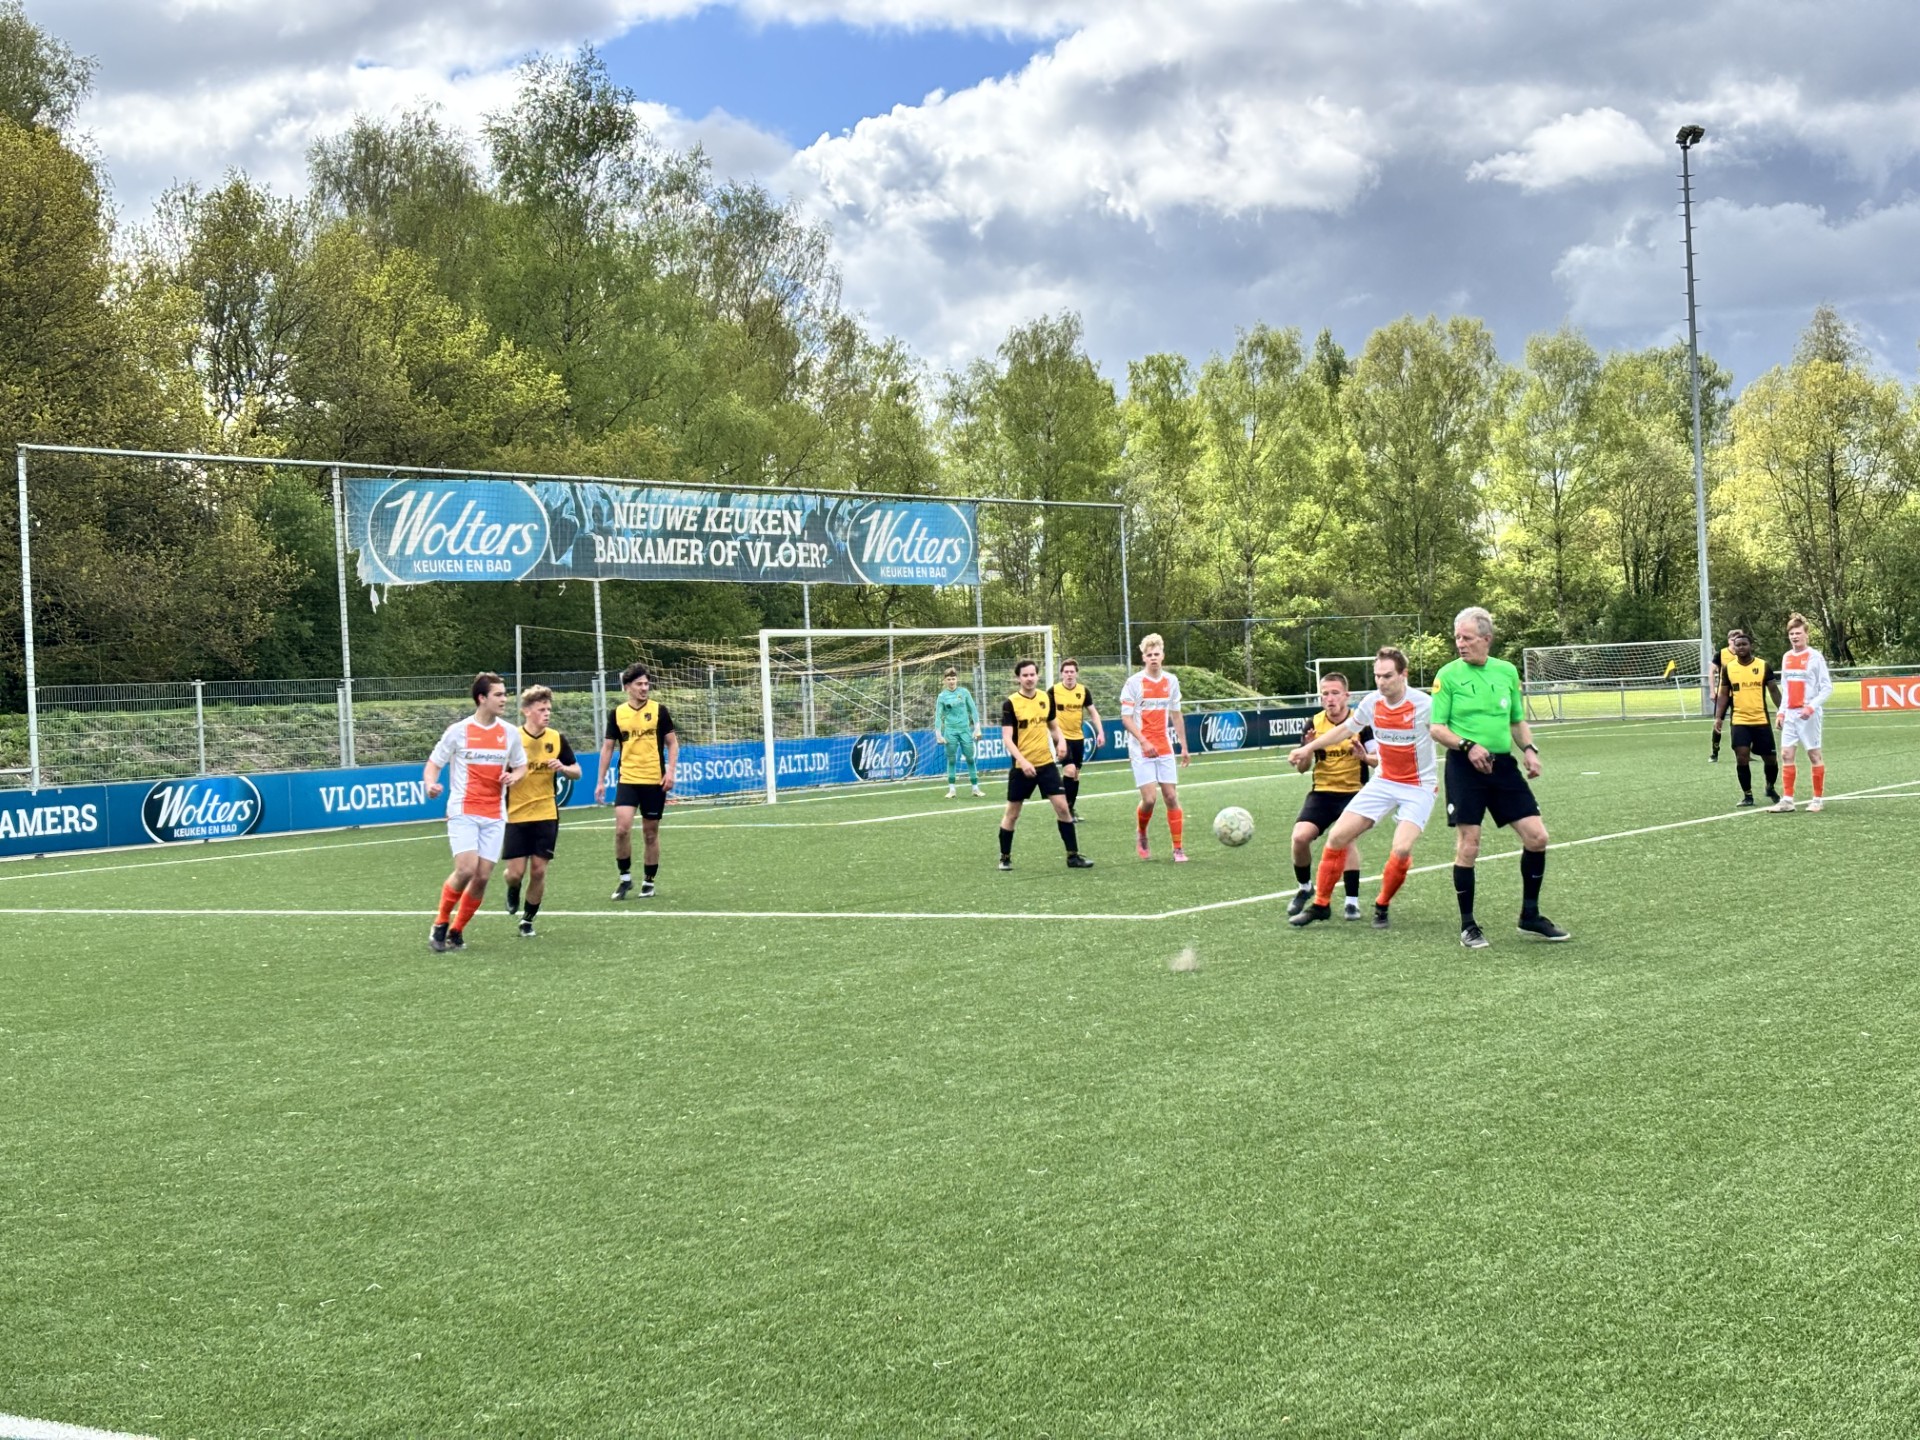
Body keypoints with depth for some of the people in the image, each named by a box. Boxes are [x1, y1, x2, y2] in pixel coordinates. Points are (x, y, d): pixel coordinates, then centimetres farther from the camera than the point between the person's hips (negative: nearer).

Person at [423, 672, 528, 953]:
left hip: (494, 816, 4)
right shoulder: (458, 731, -3)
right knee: (466, 869, -18)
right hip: (463, 812, -4)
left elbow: (521, 766, 19)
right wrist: (431, 784, -20)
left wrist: (513, 776, -5)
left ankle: (456, 931, 15)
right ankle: (440, 924, 3)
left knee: (482, 876, -2)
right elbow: (433, 764, 2)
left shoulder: (510, 733, 7)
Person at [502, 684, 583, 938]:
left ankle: (528, 920, 17)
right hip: (516, 815, -2)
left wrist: (563, 768, -12)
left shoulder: (556, 739, 2)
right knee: (515, 872, -3)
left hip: (546, 815, 2)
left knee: (538, 870, 0)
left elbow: (577, 772, 9)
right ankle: (513, 892, 33)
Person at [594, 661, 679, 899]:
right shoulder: (617, 713, 4)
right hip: (627, 780, 0)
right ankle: (625, 877, 1)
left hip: (655, 781, 0)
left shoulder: (658, 710, 0)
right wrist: (601, 781, 5)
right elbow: (607, 747, 10)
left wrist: (670, 771, -8)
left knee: (650, 833, 6)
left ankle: (648, 882, 20)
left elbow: (672, 743, 5)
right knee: (622, 828, -16)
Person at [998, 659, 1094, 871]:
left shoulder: (1046, 697, 4)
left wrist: (1060, 740, -3)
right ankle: (1005, 858, 21)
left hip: (1046, 763, 3)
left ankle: (1073, 856, 4)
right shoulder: (1011, 703, -11)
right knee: (1012, 813, 6)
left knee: (1062, 807, -3)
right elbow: (1007, 738, -15)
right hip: (1022, 767, -3)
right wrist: (1022, 761, -26)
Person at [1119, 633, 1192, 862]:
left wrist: (1184, 747, 14)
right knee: (1149, 798, -10)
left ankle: (1178, 848, 5)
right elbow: (1126, 718, -8)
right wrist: (1144, 742, -19)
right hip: (1141, 751, -4)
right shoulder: (1134, 682, -7)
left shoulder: (1171, 681, 7)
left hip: (1165, 750, 4)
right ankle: (1141, 835, 18)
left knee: (1171, 796, -1)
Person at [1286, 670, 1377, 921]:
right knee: (1300, 836, -16)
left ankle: (1352, 901, -16)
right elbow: (1302, 767, 3)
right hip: (1322, 792, 3)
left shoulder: (1361, 722, -7)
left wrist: (1365, 756, -28)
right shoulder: (1314, 724, -1)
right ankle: (1304, 888, 11)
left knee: (1347, 837, -26)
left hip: (1354, 792, -3)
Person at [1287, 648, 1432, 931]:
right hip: (1383, 781, 5)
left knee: (1402, 849, -23)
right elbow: (1345, 729, 13)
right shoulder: (1371, 701, -4)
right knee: (1337, 836, -3)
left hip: (1419, 785, -5)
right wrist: (1309, 748, 17)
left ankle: (1382, 907, 4)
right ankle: (1321, 904, 13)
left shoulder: (1425, 704, -20)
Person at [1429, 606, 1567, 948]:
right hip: (1465, 766, -4)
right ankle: (1468, 925, 9)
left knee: (1536, 836, -2)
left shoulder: (1507, 672, 9)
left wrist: (1529, 749, 1)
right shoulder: (1449, 674, -3)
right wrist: (1468, 745, -20)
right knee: (1468, 845, -4)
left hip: (1503, 763, 4)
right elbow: (1436, 728, -5)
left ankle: (1530, 917, 13)